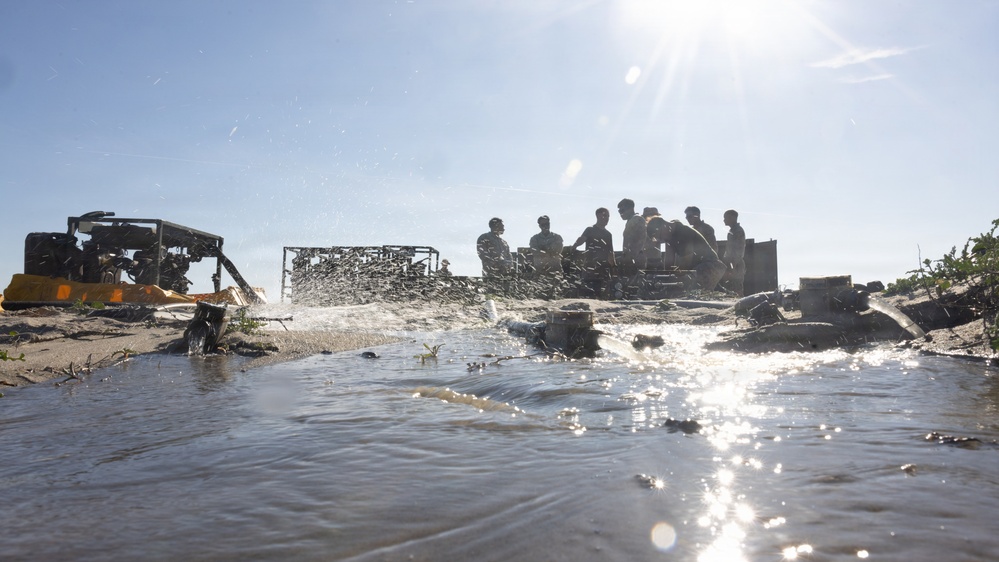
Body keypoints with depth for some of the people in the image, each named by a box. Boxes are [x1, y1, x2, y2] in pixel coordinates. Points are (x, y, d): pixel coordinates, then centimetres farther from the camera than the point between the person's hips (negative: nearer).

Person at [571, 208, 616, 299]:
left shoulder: (608, 234, 19)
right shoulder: (590, 230, 2)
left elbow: (610, 252, 24)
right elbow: (581, 239, -16)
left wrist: (613, 265, 17)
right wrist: (574, 247, -37)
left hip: (604, 267, 5)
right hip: (590, 266, -5)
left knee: (602, 293, 3)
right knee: (589, 293, -10)